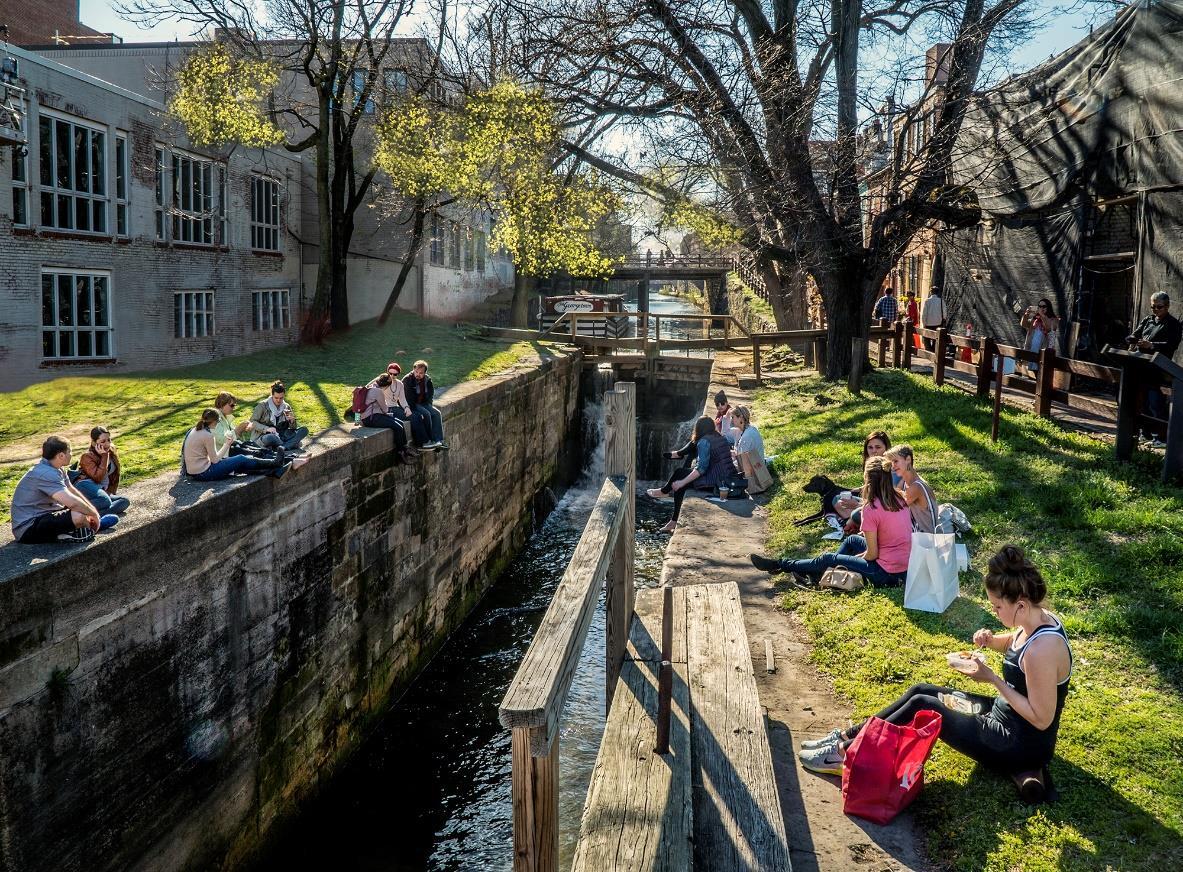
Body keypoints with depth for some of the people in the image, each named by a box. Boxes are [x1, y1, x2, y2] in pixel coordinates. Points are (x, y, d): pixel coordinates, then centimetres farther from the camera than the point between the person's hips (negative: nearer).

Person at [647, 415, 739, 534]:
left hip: (716, 482, -8)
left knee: (679, 473, 7)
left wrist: (682, 482, -14)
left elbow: (701, 468, -19)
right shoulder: (721, 438, 12)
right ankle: (674, 522, 22)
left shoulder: (704, 442, -13)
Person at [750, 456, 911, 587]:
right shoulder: (899, 500, 2)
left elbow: (872, 554, -16)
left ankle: (779, 565, 23)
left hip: (887, 574, -7)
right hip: (905, 566, 7)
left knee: (828, 559, 7)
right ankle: (814, 573, 32)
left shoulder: (871, 509, -21)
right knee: (851, 540, 24)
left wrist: (857, 557, 3)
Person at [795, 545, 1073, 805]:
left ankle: (847, 753, 4)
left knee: (921, 706, -7)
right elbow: (1013, 644, 19)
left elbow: (1042, 719, -28)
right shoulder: (1037, 617, -4)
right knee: (920, 691, 7)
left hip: (1019, 745, -9)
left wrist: (992, 678, -24)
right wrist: (991, 640, -3)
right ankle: (850, 736, 13)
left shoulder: (1040, 650, -33)